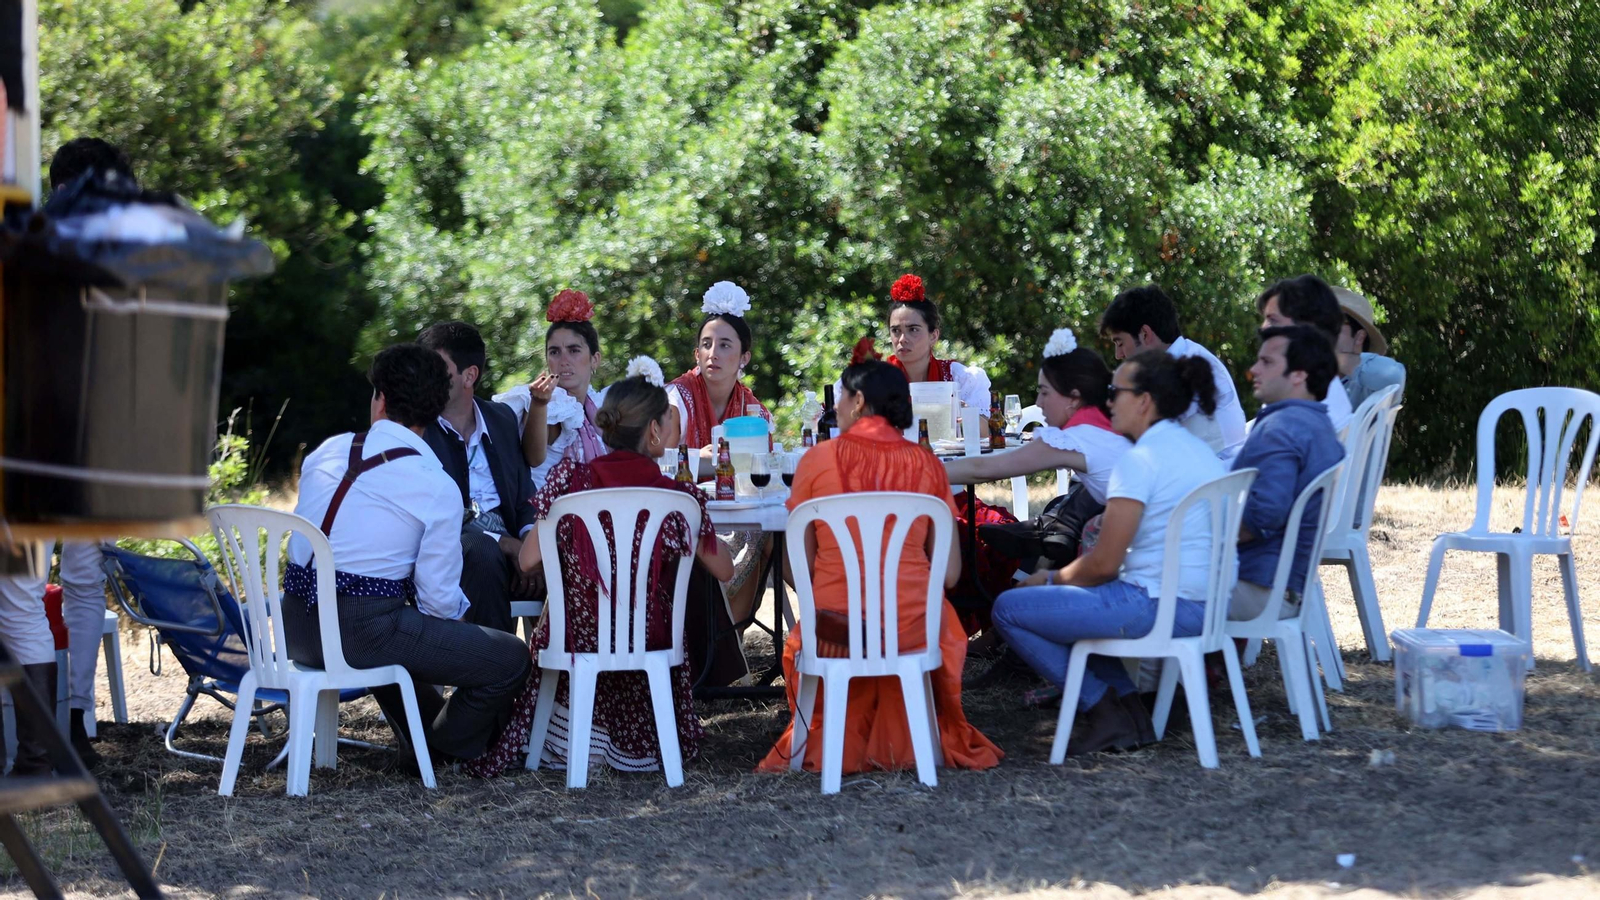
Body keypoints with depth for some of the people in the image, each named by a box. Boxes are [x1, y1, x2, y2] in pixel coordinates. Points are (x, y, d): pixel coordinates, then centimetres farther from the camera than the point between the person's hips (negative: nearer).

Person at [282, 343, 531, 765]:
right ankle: (445, 751, 24)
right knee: (511, 659, 4)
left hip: (297, 629, 7)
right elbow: (439, 599, -8)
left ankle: (422, 740, 48)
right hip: (362, 631, -7)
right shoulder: (438, 488, -9)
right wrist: (459, 609, 16)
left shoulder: (326, 452, 7)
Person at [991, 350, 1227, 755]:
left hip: (1158, 606, -10)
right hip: (1207, 605, 10)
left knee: (1009, 608, -2)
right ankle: (1127, 706, 15)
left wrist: (1051, 578, 4)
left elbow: (1104, 564, -15)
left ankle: (1100, 706, 1)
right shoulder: (1200, 450, 13)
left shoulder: (1141, 459, -14)